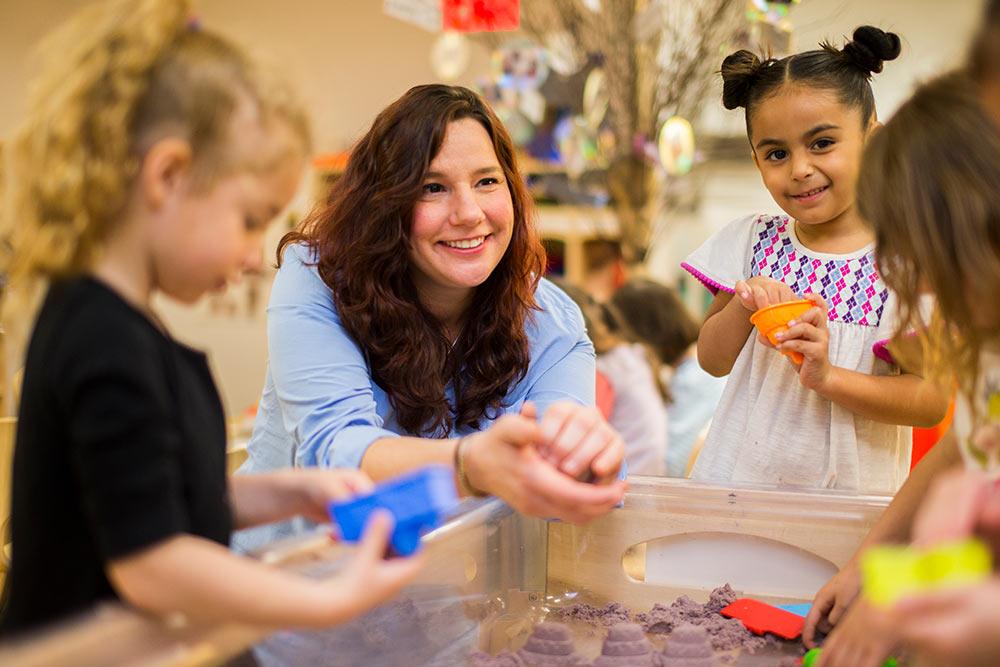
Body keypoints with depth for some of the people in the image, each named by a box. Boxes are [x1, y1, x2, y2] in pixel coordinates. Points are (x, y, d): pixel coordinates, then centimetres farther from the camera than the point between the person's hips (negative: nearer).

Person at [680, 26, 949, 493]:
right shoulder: (751, 242, 3)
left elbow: (933, 402, -9)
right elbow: (713, 361, 7)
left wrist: (825, 375, -21)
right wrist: (743, 305, -11)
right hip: (738, 475, 3)